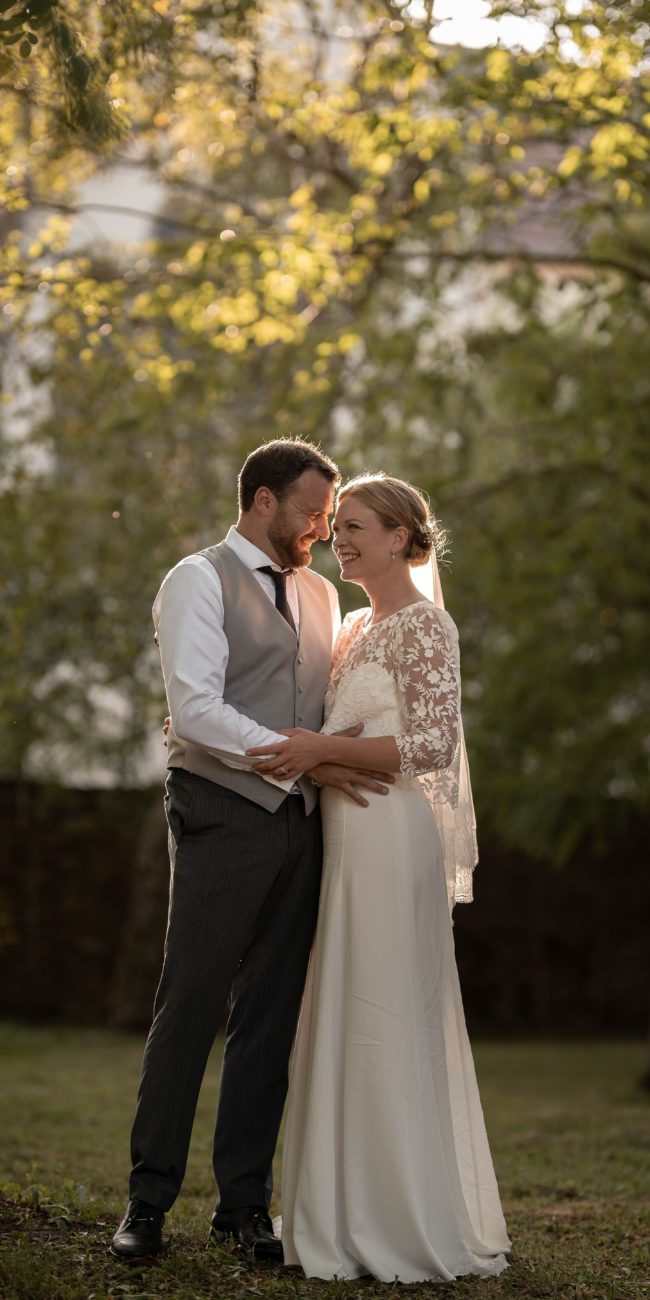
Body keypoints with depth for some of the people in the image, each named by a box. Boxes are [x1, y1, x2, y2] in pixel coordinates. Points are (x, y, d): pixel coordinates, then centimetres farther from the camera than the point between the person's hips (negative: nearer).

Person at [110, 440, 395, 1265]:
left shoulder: (320, 595, 19)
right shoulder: (199, 581, -2)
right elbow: (196, 709, -14)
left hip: (298, 824, 6)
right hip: (222, 817, -6)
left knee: (272, 1017, 7)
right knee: (190, 1008, -4)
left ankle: (243, 1203, 14)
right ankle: (149, 1202, 4)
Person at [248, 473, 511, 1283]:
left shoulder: (423, 625, -9)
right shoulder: (355, 626, 17)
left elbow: (431, 745, -17)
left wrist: (324, 749, -22)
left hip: (391, 838, -9)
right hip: (349, 839, 9)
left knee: (384, 1023, -5)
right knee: (350, 1023, 11)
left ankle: (408, 1226, 2)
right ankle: (358, 1217, 18)